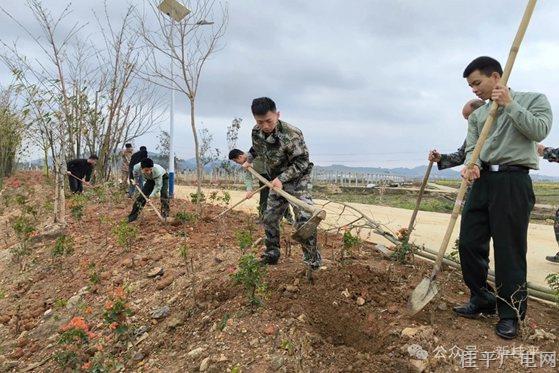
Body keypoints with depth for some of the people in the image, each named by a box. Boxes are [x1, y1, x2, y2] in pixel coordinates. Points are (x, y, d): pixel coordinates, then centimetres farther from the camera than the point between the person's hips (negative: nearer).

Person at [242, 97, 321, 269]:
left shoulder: (291, 134, -28)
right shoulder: (256, 132, -7)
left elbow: (302, 161, -24)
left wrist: (282, 178, -30)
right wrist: (249, 160, 14)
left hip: (297, 180, -7)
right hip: (276, 181, 7)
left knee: (304, 219, -19)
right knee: (269, 218, 12)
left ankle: (312, 260, -5)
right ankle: (271, 254, 29)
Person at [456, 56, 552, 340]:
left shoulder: (533, 100, 7)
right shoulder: (477, 114, 18)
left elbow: (540, 130, -10)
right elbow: (472, 147, 7)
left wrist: (510, 105, -9)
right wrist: (471, 165, -15)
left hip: (513, 181, -5)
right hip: (482, 181, 5)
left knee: (509, 250, -2)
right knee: (469, 243, 4)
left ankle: (510, 314, 13)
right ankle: (482, 300, 23)